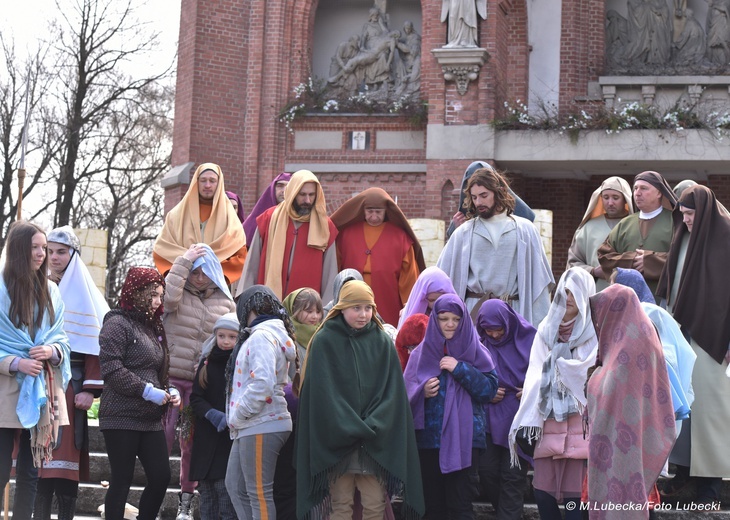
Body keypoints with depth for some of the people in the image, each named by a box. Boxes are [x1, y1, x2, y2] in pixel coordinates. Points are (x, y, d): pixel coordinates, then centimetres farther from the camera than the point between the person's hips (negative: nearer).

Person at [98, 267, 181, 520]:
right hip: (122, 418, -8)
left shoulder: (151, 326, 18)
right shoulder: (118, 323, -7)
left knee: (161, 477, 2)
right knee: (122, 480, -3)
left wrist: (169, 390, 5)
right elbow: (111, 369, -17)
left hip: (151, 419, 8)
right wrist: (147, 391, -18)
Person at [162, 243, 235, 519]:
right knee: (163, 436, -6)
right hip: (170, 376, -2)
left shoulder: (225, 302, 11)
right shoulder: (179, 292, 4)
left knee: (192, 443, 8)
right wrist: (184, 261, -14)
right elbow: (168, 297, -20)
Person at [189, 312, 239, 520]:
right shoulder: (207, 362, 9)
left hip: (231, 439, -4)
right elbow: (195, 398, 7)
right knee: (206, 495, 9)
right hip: (206, 438, 4)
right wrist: (211, 414, -11)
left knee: (227, 493, -10)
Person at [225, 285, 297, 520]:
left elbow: (262, 384, -24)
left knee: (259, 494, -6)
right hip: (250, 427, 11)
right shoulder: (274, 334, 19)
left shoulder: (262, 336, -12)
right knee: (235, 485, 15)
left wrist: (237, 415, -14)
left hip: (261, 427, -11)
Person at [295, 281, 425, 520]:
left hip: (377, 442, 2)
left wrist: (372, 426, -12)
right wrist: (351, 428, -13)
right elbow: (323, 392, -6)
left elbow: (392, 391, 1)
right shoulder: (325, 341, 0)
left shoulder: (382, 342, 7)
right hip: (336, 439, -2)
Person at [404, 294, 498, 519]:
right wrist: (423, 391, -12)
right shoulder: (421, 353, 9)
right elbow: (406, 394, 9)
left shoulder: (474, 352, 4)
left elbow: (490, 389, -4)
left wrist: (460, 369, -13)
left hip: (463, 439, -2)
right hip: (428, 438, 2)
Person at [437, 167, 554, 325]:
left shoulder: (524, 230, 8)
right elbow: (444, 278, 11)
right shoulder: (464, 233, 10)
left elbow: (539, 281, 8)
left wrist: (541, 324, 2)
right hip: (474, 312, 1)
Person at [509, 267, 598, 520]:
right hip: (549, 421, 4)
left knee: (574, 498, -6)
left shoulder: (595, 333, 2)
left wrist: (558, 361, 1)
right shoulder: (546, 330, 14)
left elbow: (592, 374, -11)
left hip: (580, 423, -4)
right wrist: (526, 423, -1)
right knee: (542, 495, 1)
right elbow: (535, 377, 8)